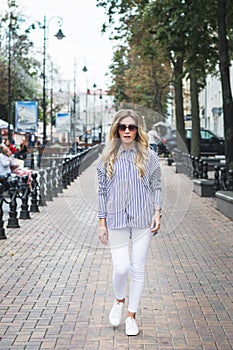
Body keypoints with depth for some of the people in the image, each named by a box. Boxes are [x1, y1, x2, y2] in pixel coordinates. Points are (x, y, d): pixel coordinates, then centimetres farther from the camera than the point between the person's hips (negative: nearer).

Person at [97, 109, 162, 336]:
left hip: (142, 220, 0)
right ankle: (119, 300, 26)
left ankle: (131, 316, 19)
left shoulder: (148, 156, 3)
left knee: (137, 269, 4)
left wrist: (157, 212, -5)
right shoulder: (108, 157, 4)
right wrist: (102, 222, 3)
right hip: (117, 219, 0)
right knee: (121, 268, -7)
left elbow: (156, 187, 7)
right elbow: (102, 190, 6)